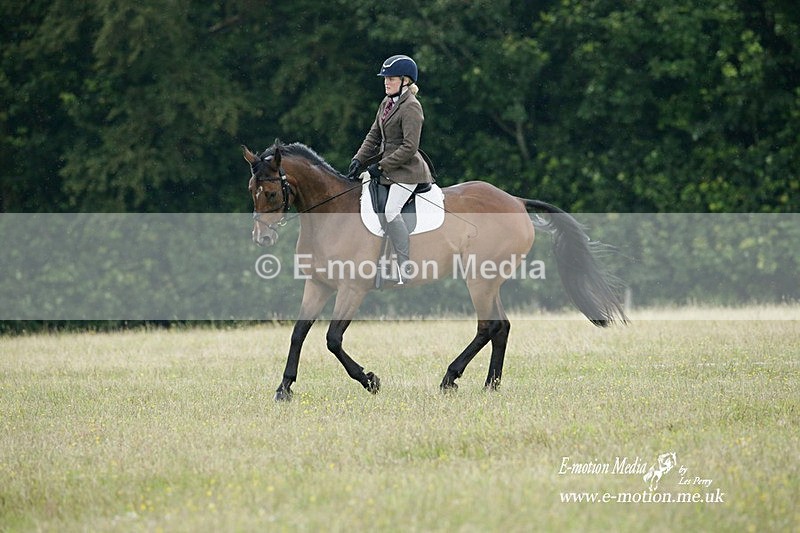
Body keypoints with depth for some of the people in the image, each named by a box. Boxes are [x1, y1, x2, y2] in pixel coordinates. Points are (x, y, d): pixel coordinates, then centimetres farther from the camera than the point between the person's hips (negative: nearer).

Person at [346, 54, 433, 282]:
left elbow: (409, 147, -20)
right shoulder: (387, 103, 13)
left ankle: (406, 269, -26)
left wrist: (381, 166, -18)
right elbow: (374, 135, 17)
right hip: (388, 171, 10)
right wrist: (359, 160, 3)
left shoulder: (411, 107, -15)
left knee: (391, 210, -25)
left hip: (407, 170, -10)